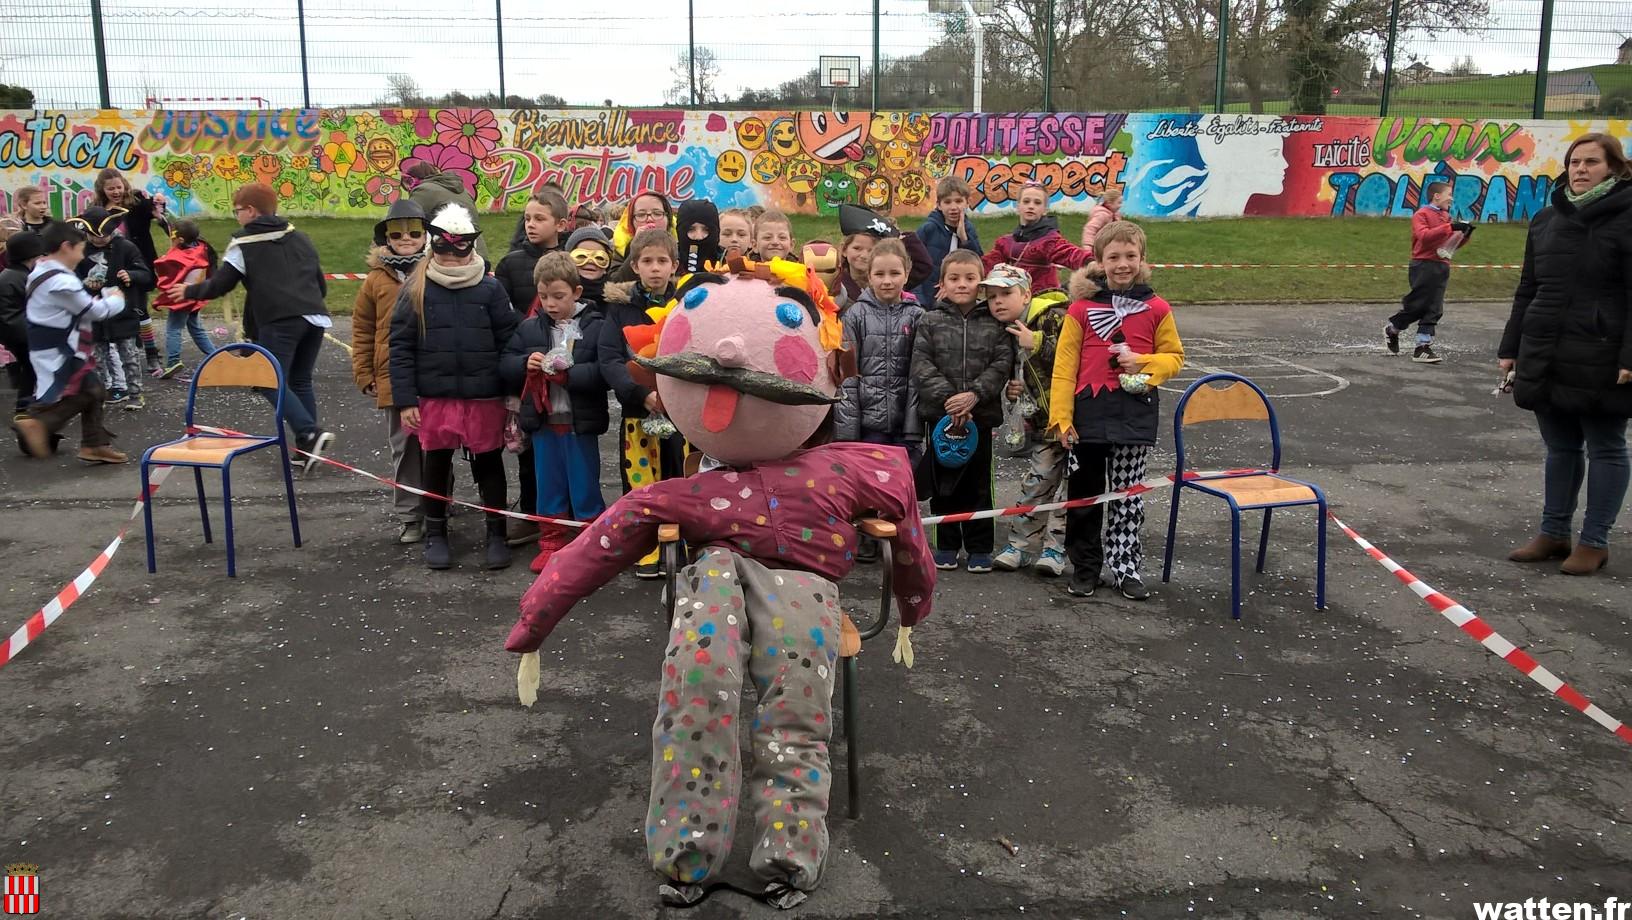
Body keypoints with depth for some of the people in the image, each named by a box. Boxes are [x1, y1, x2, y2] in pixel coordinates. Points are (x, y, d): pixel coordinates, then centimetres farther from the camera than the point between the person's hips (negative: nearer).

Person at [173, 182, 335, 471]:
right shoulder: (300, 238, 23)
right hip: (315, 318, 6)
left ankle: (310, 434, -20)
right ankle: (308, 446, 12)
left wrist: (189, 291, 24)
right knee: (301, 381, 15)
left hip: (279, 323, -6)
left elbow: (219, 285, 7)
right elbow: (321, 284, 25)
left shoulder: (243, 243, 7)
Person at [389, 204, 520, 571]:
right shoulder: (415, 290, -1)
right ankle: (435, 534, 28)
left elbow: (510, 342, 0)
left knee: (489, 464, 10)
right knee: (434, 465, 12)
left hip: (484, 399, 0)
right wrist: (405, 400, -5)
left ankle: (497, 534, 23)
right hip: (433, 399, 1)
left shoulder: (490, 289, -1)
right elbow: (400, 347, -1)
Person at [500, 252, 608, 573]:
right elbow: (505, 363, 8)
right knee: (548, 485, 13)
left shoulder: (596, 326, -8)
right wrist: (525, 363, -12)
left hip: (581, 422, -4)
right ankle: (552, 543, 25)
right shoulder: (529, 327, 5)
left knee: (584, 486, 5)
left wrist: (567, 374, -21)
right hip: (543, 421, 4)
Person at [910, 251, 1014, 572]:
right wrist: (948, 397, -16)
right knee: (942, 481, 8)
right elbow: (921, 365, -6)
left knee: (977, 482, 6)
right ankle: (947, 545, 20)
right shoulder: (930, 321, 3)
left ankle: (980, 547, 17)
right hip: (939, 413, 1)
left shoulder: (994, 323, 3)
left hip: (981, 413, 0)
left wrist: (974, 394, -17)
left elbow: (1002, 364, -5)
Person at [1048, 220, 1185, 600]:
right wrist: (1062, 418, -8)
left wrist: (1143, 362, -12)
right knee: (1084, 495, 10)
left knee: (1128, 497, 7)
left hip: (1135, 415, 0)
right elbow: (1064, 367, -3)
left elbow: (1174, 356, 9)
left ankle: (1125, 567, 20)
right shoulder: (1081, 309, -3)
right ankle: (1085, 567, 24)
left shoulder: (1156, 309, 1)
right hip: (1089, 415, 0)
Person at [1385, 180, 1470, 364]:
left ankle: (1423, 348, 5)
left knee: (1433, 310, 3)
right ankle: (1392, 330, 22)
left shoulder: (1446, 216, 16)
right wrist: (1449, 227, -26)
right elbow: (1423, 235, -22)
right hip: (1424, 266, -7)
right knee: (1417, 305, -1)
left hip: (1442, 267, 7)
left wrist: (1464, 233, 2)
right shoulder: (1422, 214, -5)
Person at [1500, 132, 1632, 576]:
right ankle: (1554, 534, 23)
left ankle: (1595, 541, 14)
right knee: (1560, 448, 14)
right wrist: (1512, 348, 13)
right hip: (1545, 357, 6)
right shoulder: (1547, 219, 11)